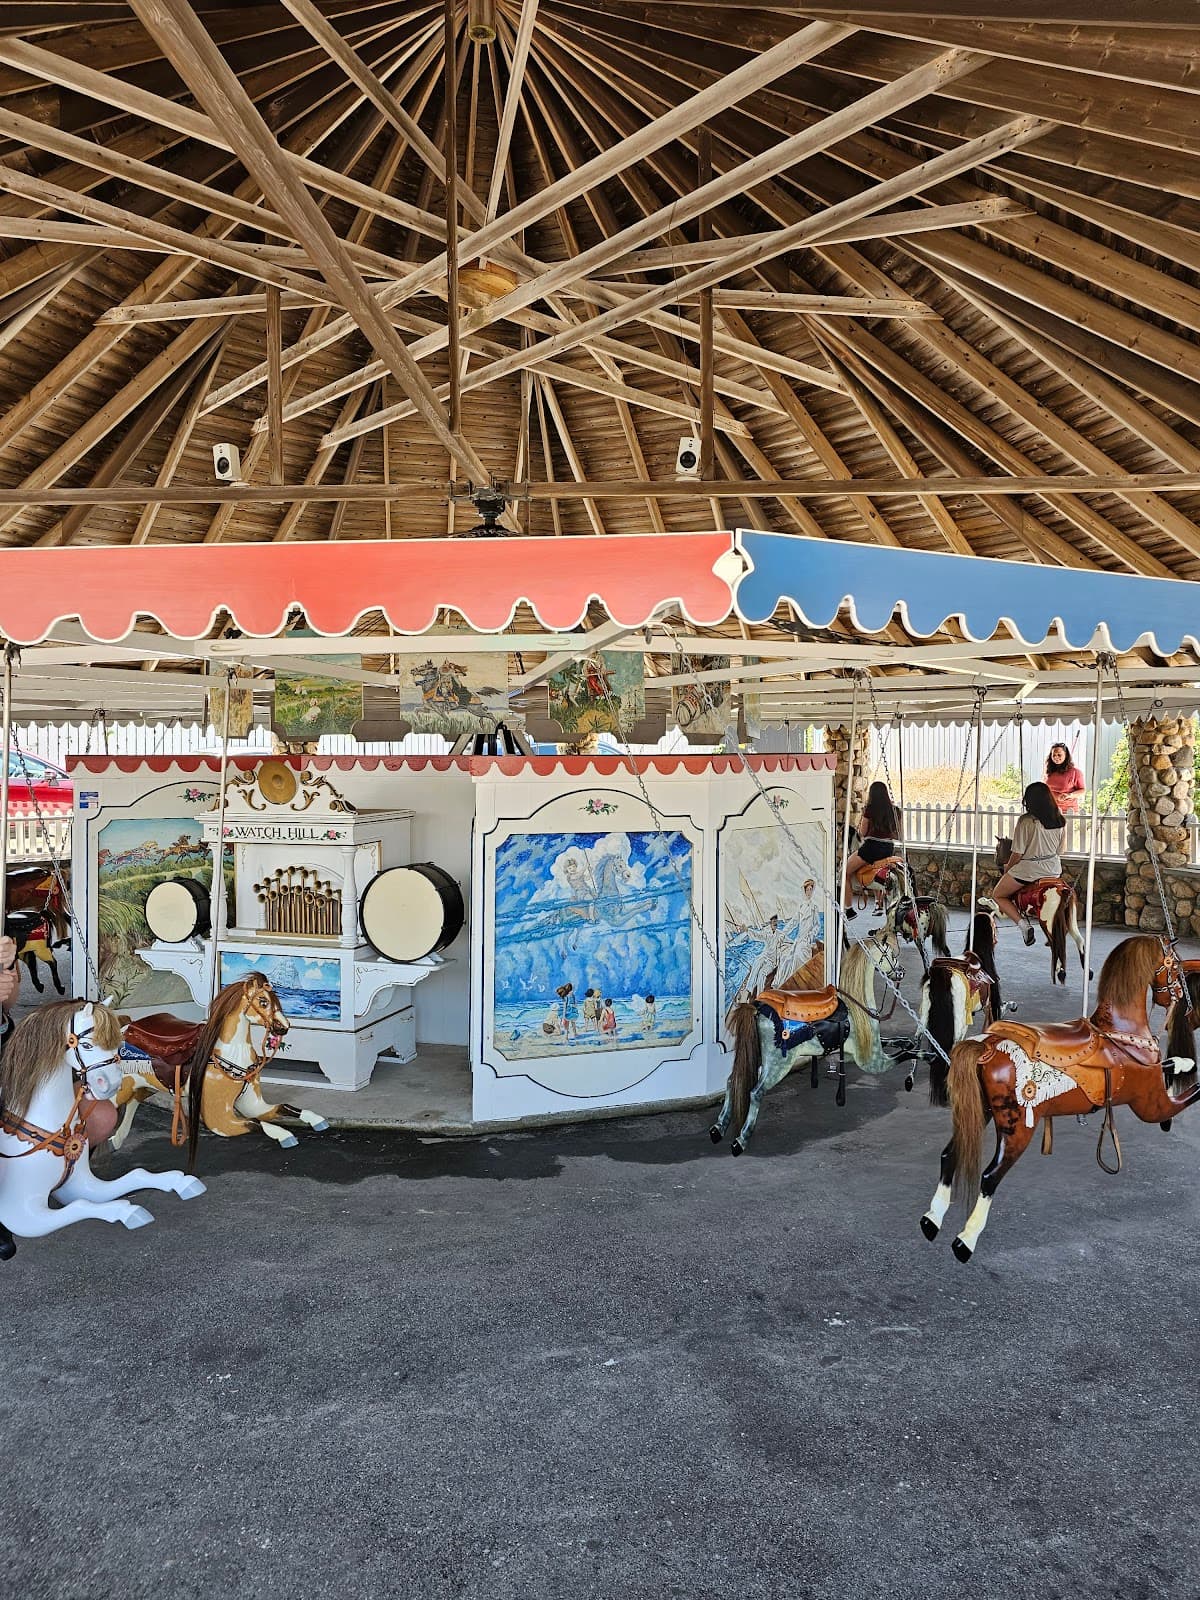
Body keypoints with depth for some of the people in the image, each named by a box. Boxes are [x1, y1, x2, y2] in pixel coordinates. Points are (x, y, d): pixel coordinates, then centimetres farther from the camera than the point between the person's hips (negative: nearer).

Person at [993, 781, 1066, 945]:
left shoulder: (1026, 821, -21)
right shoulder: (1060, 820, -3)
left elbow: (1018, 854, -16)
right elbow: (1059, 850, 6)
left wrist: (1008, 868, 3)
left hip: (1028, 870, -6)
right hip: (1054, 869, 6)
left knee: (998, 895, 15)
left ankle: (1023, 923, -4)